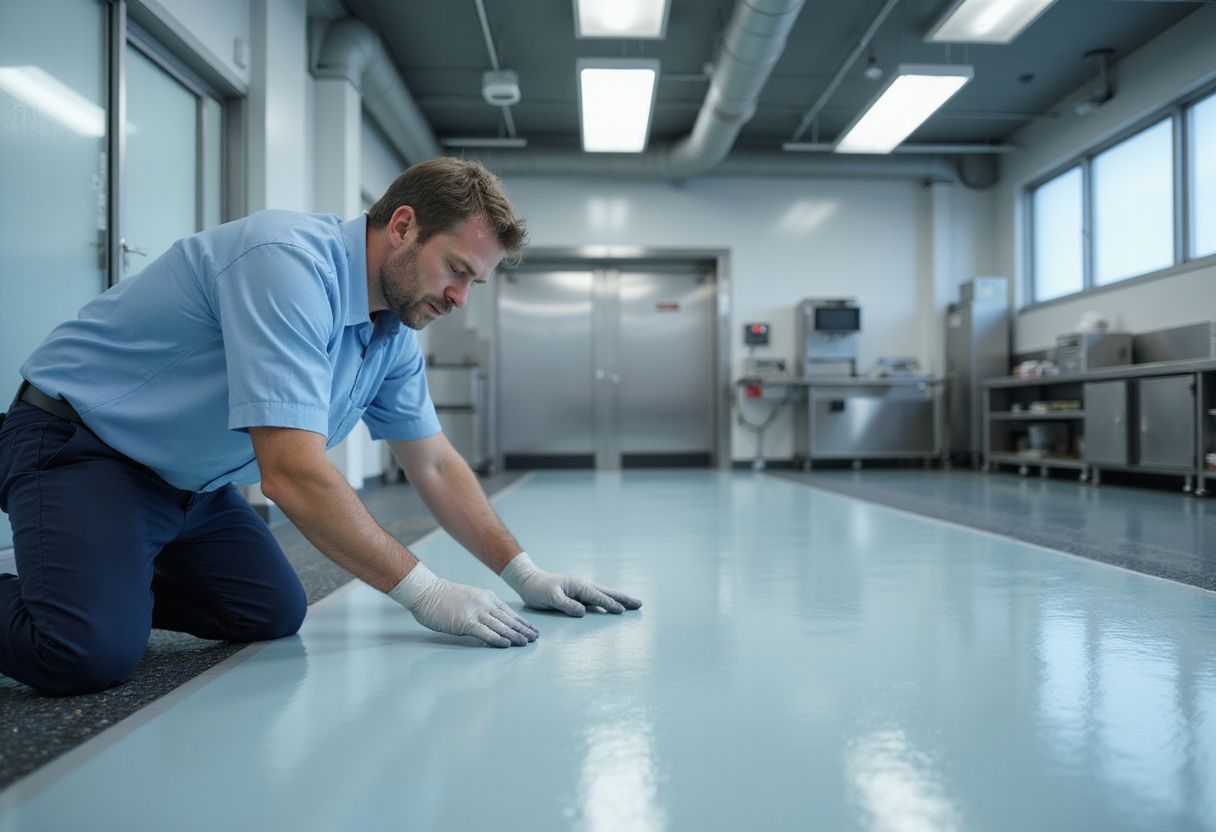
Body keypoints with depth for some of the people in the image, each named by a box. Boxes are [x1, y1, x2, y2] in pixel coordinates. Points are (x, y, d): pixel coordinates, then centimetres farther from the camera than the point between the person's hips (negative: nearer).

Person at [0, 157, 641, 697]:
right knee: (91, 651, -27)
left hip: (189, 479, 9)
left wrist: (525, 575, 2)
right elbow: (294, 474, -35)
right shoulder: (290, 263, -30)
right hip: (73, 441, -8)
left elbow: (434, 466, 7)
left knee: (272, 616, 3)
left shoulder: (395, 333, -1)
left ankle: (119, 579, 21)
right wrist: (424, 592, -27)